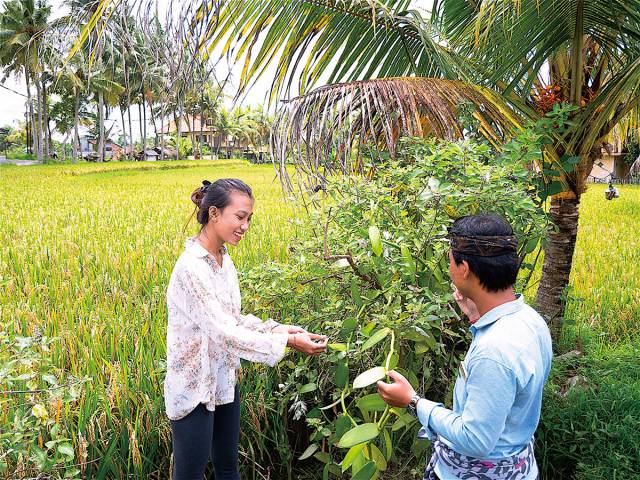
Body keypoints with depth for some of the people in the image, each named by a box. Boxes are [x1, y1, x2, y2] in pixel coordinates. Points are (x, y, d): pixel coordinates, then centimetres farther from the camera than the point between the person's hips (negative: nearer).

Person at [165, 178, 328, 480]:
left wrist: (275, 328, -7)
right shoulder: (191, 268, -25)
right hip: (194, 390, -8)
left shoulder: (224, 260, 2)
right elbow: (222, 330, -28)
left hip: (224, 383, 8)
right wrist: (287, 342, -28)